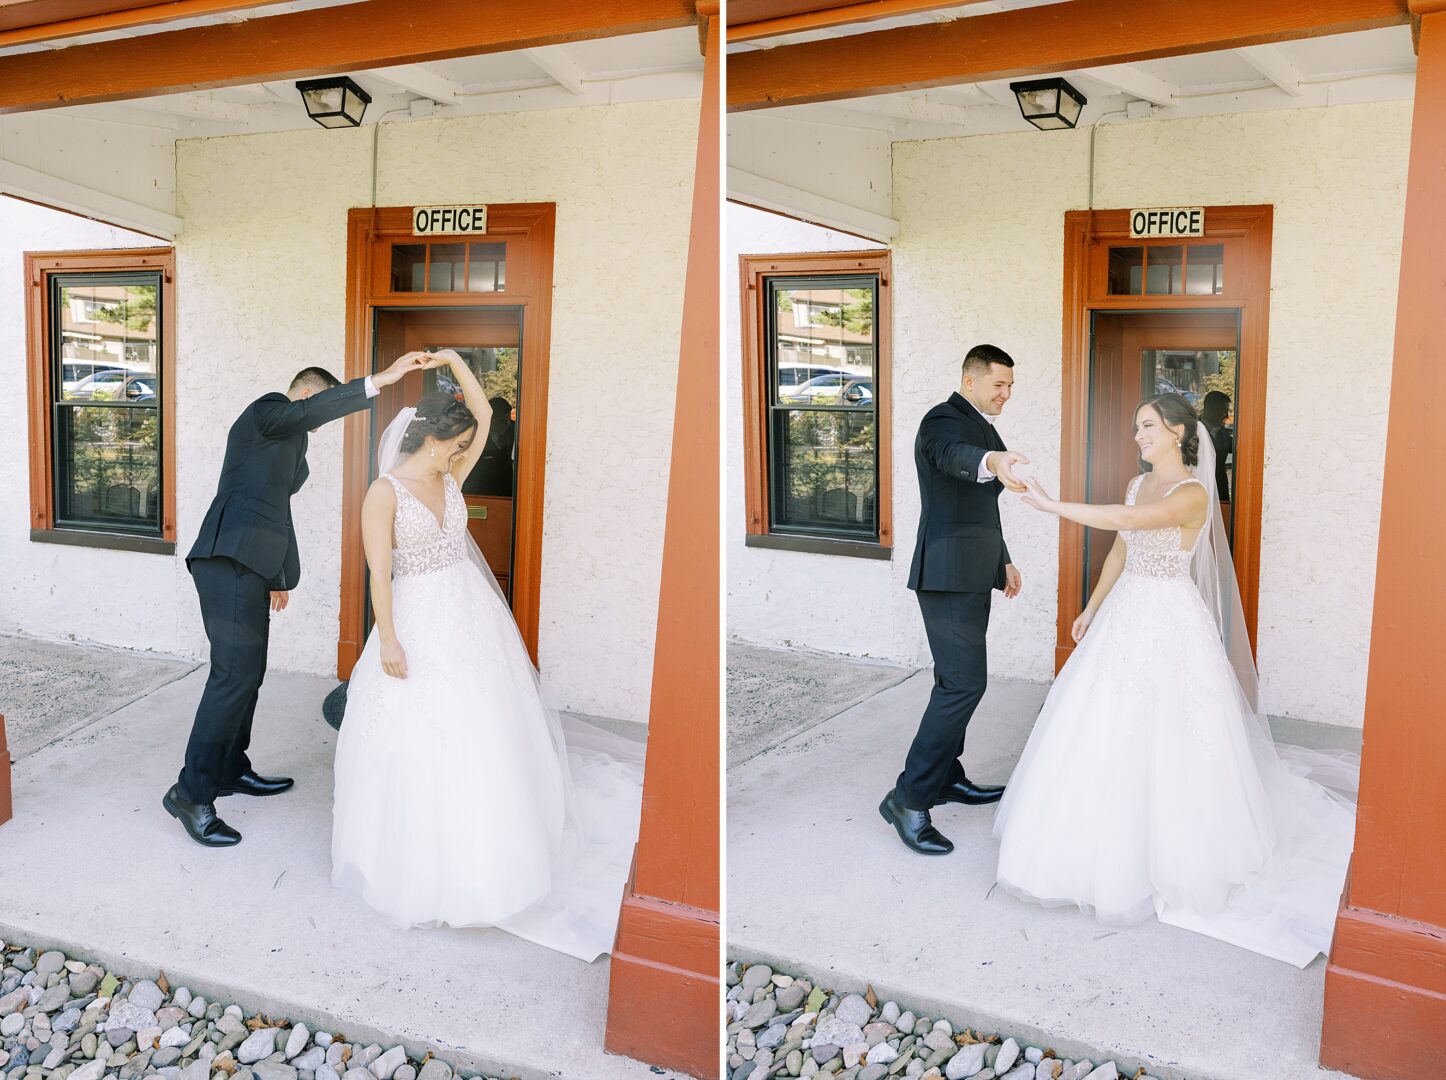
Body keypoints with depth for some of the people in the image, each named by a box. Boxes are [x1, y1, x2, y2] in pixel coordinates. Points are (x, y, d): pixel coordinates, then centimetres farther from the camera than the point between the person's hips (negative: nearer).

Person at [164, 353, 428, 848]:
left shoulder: (287, 438, 27)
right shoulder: (268, 410, -2)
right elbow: (310, 411, -26)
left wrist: (283, 575, 38)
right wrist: (378, 380, -33)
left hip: (247, 565, 11)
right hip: (231, 561, -11)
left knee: (247, 672, 16)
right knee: (235, 674, -14)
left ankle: (231, 770, 28)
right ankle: (192, 793, -10)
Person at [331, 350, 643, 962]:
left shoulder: (449, 479, 6)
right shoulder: (385, 492, -11)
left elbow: (484, 414, 7)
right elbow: (379, 572, -14)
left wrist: (454, 360, 0)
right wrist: (388, 639, -18)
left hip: (472, 617, 6)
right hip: (419, 627, -6)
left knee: (484, 734, 13)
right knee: (422, 745, 0)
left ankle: (485, 851, 31)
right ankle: (428, 867, 18)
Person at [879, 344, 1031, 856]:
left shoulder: (981, 426, 18)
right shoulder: (943, 420, -14)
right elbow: (954, 455, -39)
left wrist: (1002, 560, 29)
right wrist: (992, 462, -60)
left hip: (971, 573, 10)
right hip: (948, 572, -10)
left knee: (955, 679, 17)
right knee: (964, 683, -15)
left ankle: (945, 776, 29)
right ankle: (909, 799, -11)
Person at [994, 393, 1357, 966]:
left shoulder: (1193, 493, -16)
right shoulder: (1138, 484, 10)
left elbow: (1124, 521, -30)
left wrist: (1050, 504, -31)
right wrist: (1091, 609, 17)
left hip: (1169, 622, -8)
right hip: (1126, 614, 8)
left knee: (1165, 740, -2)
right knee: (1107, 733, 9)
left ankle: (1177, 856, 16)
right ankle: (1115, 847, 24)